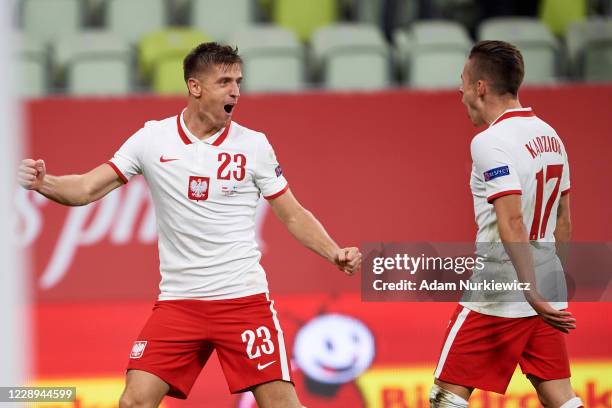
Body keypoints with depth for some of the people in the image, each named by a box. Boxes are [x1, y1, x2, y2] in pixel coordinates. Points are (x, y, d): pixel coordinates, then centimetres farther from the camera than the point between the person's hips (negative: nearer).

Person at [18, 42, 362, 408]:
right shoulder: (152, 139, 0)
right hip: (178, 304, 1)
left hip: (244, 298, -1)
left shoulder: (254, 145, 0)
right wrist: (43, 182, -20)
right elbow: (87, 189, 0)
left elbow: (294, 215, 7)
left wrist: (335, 254, -9)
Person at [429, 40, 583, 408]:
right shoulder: (549, 135, 11)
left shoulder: (490, 141, -15)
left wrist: (531, 293, -27)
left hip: (500, 289, -8)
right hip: (549, 278, 8)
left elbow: (512, 222, -24)